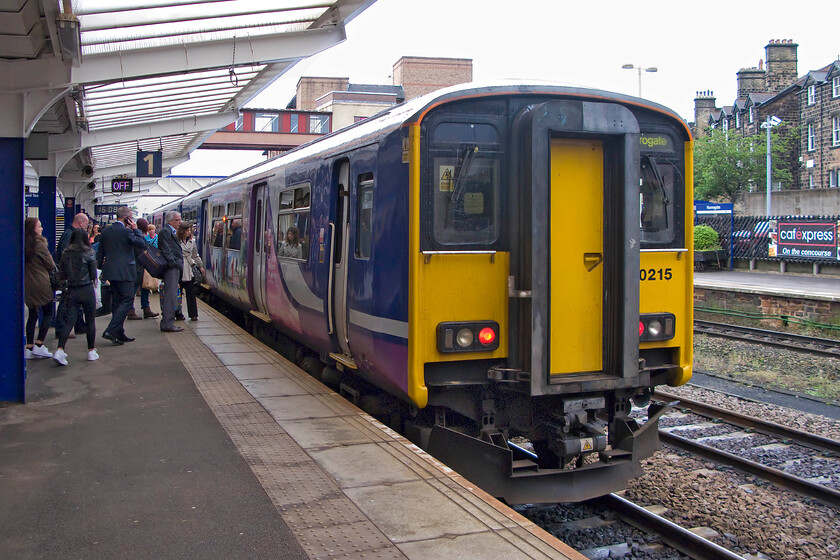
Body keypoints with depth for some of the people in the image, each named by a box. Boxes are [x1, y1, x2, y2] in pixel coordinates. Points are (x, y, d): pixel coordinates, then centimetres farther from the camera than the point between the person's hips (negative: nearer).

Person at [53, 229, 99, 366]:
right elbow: (93, 274, -4)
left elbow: (62, 275, 6)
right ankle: (91, 351, 15)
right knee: (90, 320, 8)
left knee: (69, 320, 2)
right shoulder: (89, 253, -6)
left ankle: (60, 350, -12)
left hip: (71, 291, 3)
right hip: (87, 290, -3)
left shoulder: (65, 254, 3)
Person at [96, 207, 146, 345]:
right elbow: (142, 243, -8)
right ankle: (110, 330, -13)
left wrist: (101, 266, 23)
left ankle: (119, 333, 18)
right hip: (124, 272, -8)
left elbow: (100, 252, 15)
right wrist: (136, 229, -1)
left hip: (111, 271, 8)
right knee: (127, 300, -4)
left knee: (117, 301, 14)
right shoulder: (126, 231, -14)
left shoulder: (106, 231, 10)